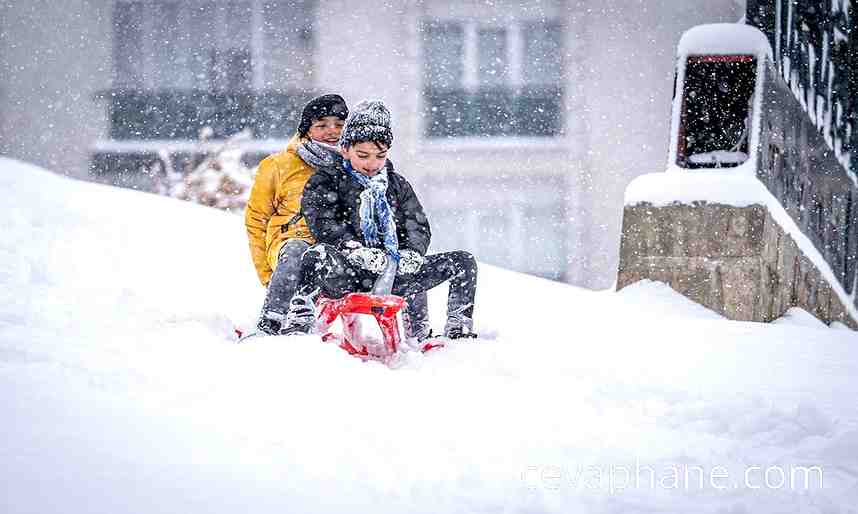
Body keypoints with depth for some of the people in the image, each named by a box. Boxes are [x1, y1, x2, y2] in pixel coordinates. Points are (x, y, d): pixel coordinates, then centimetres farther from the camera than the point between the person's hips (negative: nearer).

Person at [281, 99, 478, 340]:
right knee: (318, 255, -40)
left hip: (390, 276, 5)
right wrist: (358, 251, -26)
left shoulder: (398, 185, 22)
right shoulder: (324, 182, 7)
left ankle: (458, 330, 2)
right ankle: (298, 323, -39)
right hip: (346, 279, -5)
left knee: (464, 262, -2)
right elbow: (324, 224, -10)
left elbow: (418, 228, 15)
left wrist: (409, 254, -9)